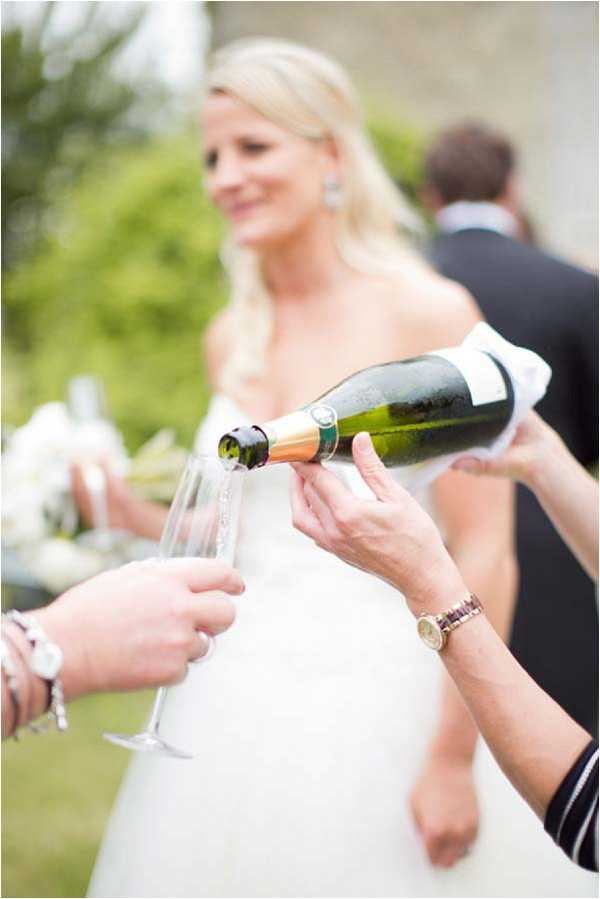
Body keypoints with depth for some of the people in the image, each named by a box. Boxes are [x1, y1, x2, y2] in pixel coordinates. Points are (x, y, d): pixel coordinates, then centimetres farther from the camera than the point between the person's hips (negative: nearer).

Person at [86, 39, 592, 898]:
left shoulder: (430, 314, -10)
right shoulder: (231, 339, 7)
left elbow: (486, 554, -13)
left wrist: (453, 756, -15)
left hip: (381, 702, -5)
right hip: (240, 707, 5)